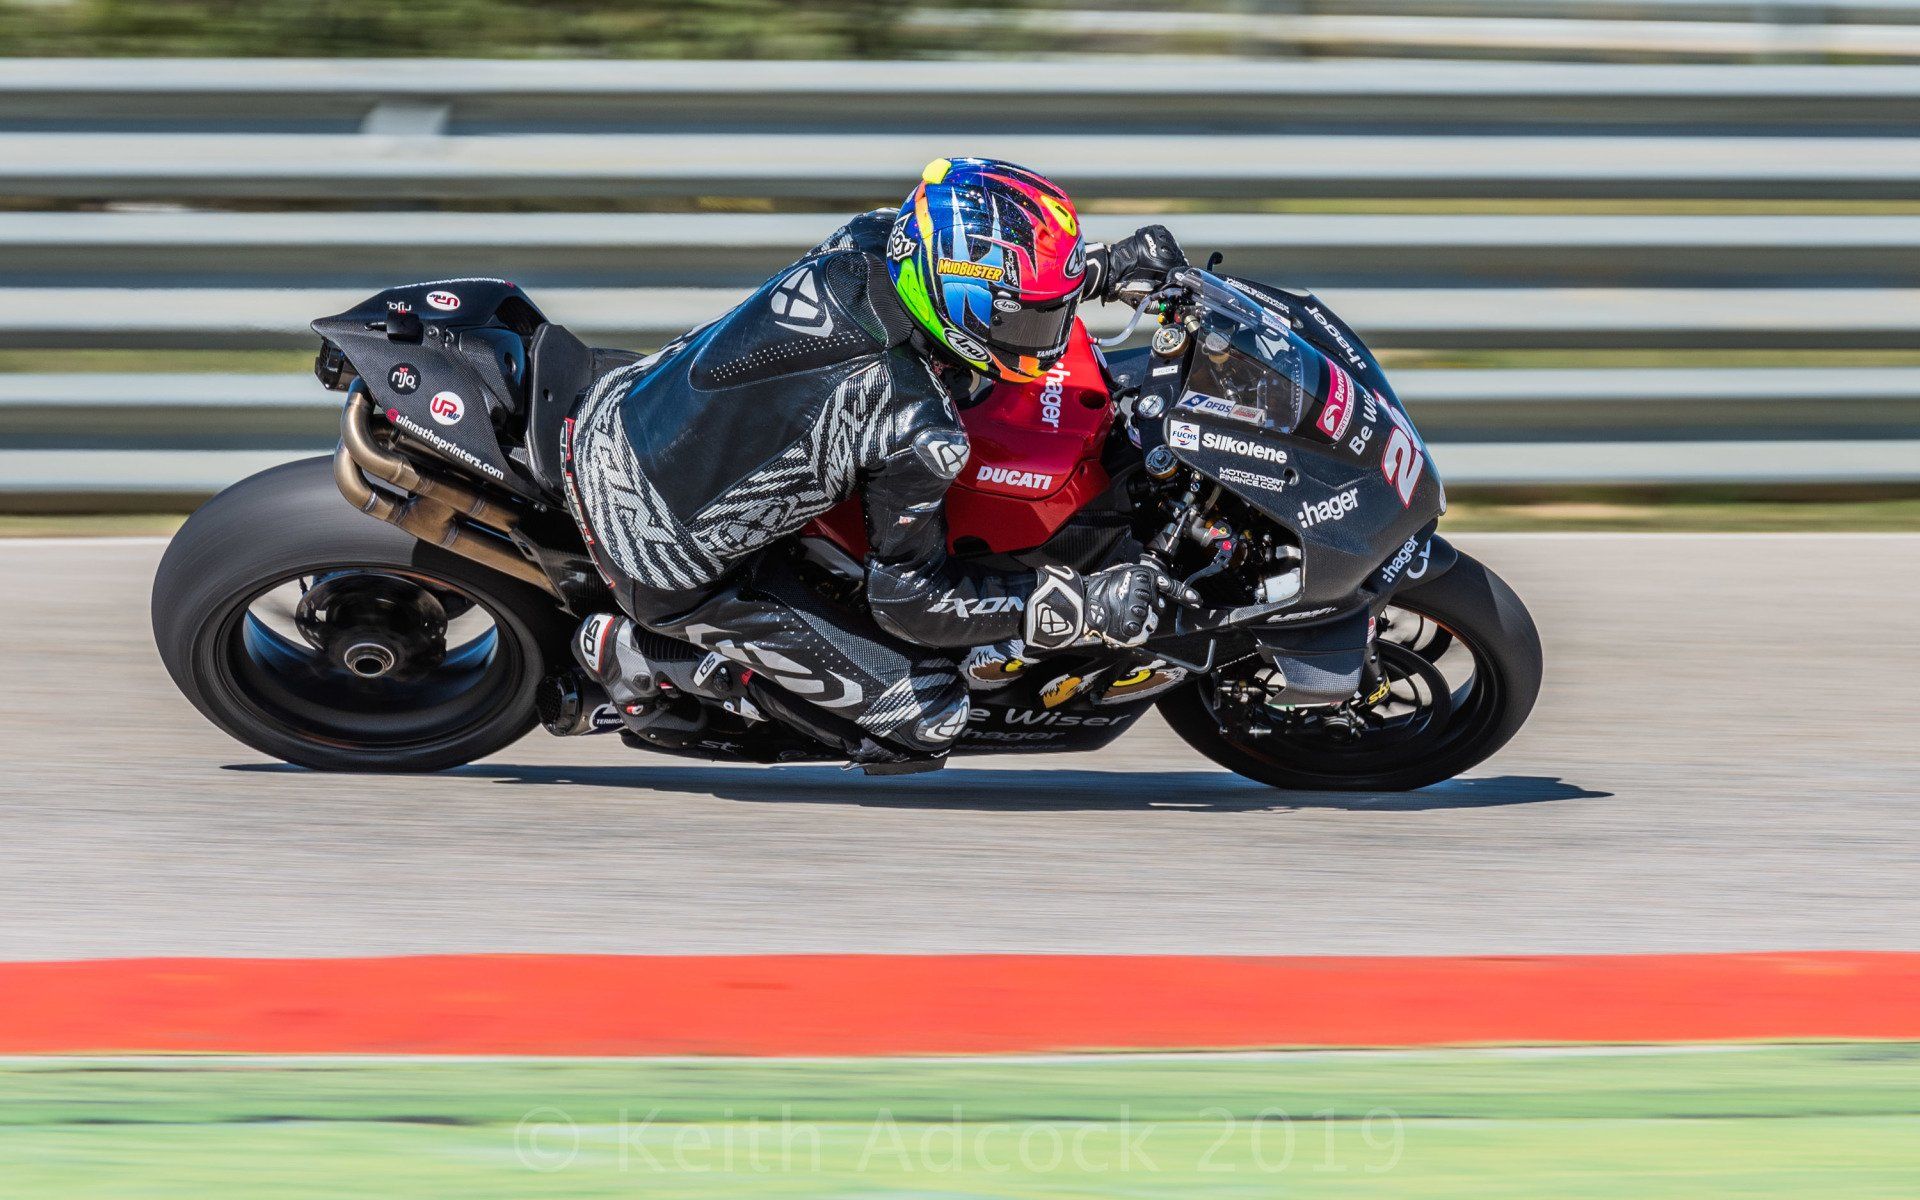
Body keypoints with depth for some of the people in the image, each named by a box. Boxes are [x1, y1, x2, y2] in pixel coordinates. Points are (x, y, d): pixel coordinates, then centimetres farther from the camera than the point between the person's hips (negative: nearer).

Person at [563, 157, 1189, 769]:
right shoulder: (919, 432, -28)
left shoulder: (869, 239, -11)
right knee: (927, 713, -1)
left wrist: (1105, 266, 8)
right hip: (667, 571, -7)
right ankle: (646, 657, 3)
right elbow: (909, 598, -14)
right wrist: (1085, 605, -14)